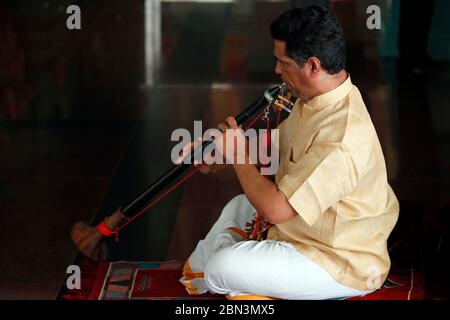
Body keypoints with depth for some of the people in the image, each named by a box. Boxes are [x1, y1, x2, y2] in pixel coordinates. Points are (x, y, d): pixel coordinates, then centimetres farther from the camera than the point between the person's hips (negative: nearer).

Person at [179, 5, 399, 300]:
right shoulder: (318, 98, -3)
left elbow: (275, 207, -34)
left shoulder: (340, 138, -35)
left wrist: (239, 156, -19)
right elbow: (277, 144, 17)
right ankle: (193, 279, 43)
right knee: (237, 207, 27)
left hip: (342, 265, -10)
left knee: (223, 267, -18)